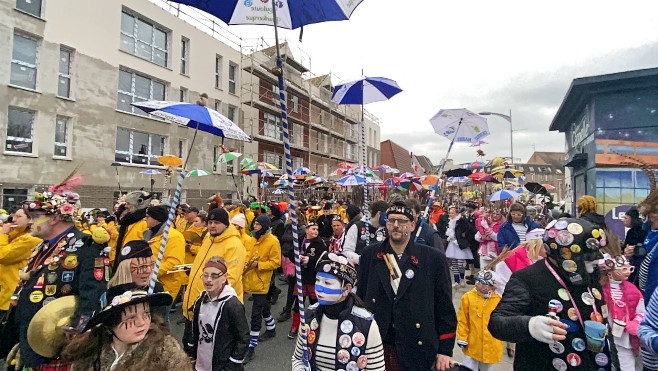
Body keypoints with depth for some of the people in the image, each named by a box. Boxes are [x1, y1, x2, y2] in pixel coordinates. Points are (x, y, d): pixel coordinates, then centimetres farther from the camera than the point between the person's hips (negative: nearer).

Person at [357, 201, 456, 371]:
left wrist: (445, 350, -2)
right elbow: (361, 297, 5)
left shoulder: (434, 258, -7)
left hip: (416, 349, -1)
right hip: (375, 346, 2)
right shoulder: (370, 254, -2)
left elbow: (444, 307, -3)